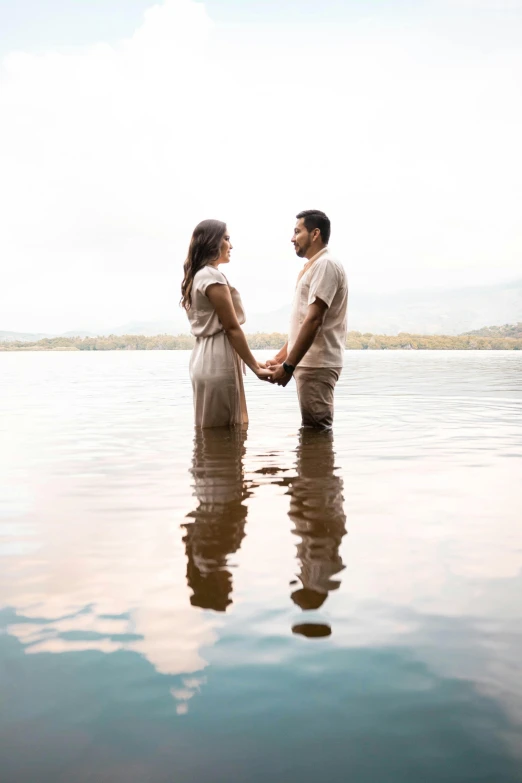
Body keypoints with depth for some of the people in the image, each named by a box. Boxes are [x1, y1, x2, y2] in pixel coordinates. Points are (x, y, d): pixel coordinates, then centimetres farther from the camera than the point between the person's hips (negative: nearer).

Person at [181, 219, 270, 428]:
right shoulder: (213, 276, -11)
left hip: (206, 358, 10)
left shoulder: (197, 276, 18)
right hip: (218, 360, -10)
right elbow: (231, 328, -14)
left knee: (212, 431, 12)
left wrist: (252, 362, 18)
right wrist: (255, 368, -11)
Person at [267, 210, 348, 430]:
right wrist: (280, 358, 19)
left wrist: (288, 365, -21)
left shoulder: (325, 265, -11)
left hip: (316, 365, -10)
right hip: (308, 363, 10)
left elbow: (313, 321, -20)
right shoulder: (312, 267, 21)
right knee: (313, 430, 12)